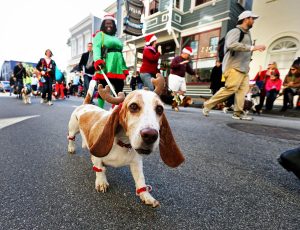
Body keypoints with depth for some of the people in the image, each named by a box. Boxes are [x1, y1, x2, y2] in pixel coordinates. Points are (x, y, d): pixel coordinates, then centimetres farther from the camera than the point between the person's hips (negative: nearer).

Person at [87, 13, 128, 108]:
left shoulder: (116, 38, 26)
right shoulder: (100, 34, 9)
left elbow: (120, 53, 27)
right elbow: (96, 47, -9)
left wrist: (125, 68, 18)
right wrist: (97, 60, -29)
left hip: (118, 67, 6)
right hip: (105, 66, -6)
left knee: (119, 90, 2)